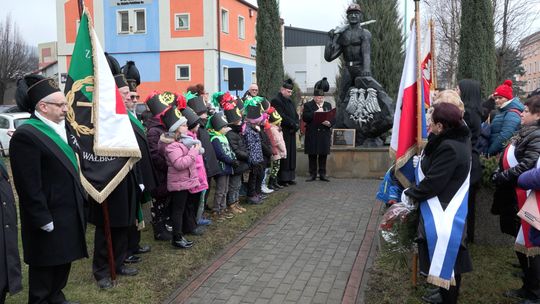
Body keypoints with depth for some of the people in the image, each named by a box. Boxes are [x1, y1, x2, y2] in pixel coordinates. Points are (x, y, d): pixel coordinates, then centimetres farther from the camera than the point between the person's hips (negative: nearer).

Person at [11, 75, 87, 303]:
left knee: (64, 259, 21)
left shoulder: (60, 128, 8)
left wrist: (79, 203, 16)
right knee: (45, 265, 9)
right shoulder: (26, 136, -20)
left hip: (68, 212, 8)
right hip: (49, 217, -8)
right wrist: (43, 219, -19)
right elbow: (29, 186, -21)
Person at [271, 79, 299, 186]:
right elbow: (281, 117, -18)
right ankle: (282, 178, -2)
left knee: (291, 154, 10)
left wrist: (297, 124, -3)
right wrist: (294, 124, -16)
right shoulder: (276, 101, -10)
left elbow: (295, 115, 16)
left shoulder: (290, 101, 18)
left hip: (291, 132, 9)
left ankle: (289, 177, 16)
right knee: (283, 155, -7)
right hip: (282, 132, -9)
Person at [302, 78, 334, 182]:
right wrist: (315, 113, -18)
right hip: (312, 135, -2)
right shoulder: (308, 105, 4)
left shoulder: (328, 105, 14)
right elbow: (305, 118, -10)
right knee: (312, 155, 2)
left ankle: (322, 174, 14)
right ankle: (312, 174, 11)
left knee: (323, 155, 5)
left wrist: (329, 123, -12)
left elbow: (334, 119, 9)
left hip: (325, 134, 2)